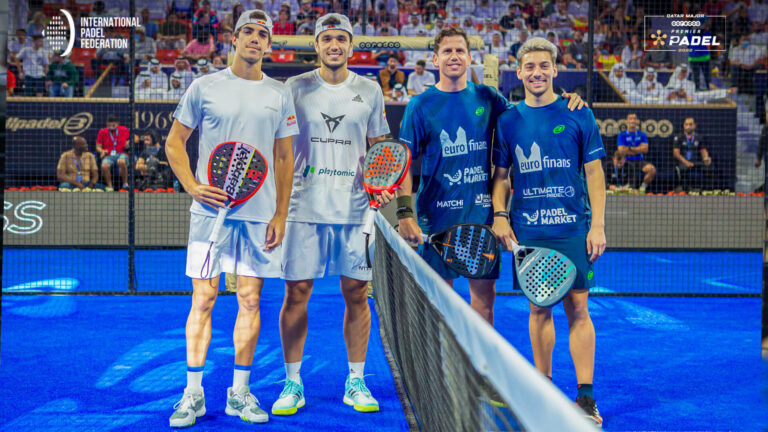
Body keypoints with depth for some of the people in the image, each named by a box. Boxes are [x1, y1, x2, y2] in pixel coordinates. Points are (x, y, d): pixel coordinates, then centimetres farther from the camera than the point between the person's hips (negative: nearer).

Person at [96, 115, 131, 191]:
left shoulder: (124, 130, 8)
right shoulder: (102, 132, 7)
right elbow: (98, 146, 12)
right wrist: (102, 151, -10)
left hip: (121, 154, -1)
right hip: (108, 156, 1)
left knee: (121, 162, -39)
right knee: (104, 166, -35)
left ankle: (125, 184, -23)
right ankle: (110, 186, -17)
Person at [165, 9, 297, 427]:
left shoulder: (279, 95, 9)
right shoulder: (205, 87, 3)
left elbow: (284, 157, 11)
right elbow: (174, 142, 7)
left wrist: (280, 215, 5)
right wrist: (193, 187, -6)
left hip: (260, 215, 2)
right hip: (211, 210, -2)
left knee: (250, 300, 4)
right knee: (203, 298, -1)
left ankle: (240, 392, 14)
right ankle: (193, 393, 7)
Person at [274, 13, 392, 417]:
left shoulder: (369, 91, 8)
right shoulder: (295, 88, 4)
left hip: (354, 208, 1)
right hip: (303, 206, -1)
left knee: (356, 293, 4)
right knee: (296, 292, 0)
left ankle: (355, 382, 15)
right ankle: (292, 383, 11)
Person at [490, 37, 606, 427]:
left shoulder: (578, 115, 2)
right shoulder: (508, 120, 7)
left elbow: (594, 173, 3)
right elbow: (500, 174, 13)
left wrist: (598, 226, -3)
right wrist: (499, 215, -1)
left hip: (572, 228, -2)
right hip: (527, 230, 2)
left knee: (577, 308, -4)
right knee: (538, 308, 8)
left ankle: (585, 398, 0)